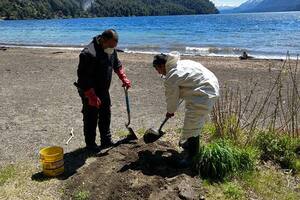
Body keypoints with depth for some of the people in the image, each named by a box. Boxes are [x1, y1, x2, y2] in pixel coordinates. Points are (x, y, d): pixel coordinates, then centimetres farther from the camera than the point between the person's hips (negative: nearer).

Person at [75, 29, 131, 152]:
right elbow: (83, 77, -29)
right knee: (91, 119, 4)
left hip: (104, 91, 8)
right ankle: (90, 144, 21)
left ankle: (106, 141, 32)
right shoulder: (89, 54, -29)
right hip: (89, 93, -8)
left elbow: (117, 64, 17)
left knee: (106, 116, 17)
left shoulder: (111, 49, -2)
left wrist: (124, 78, 6)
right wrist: (91, 96, -29)